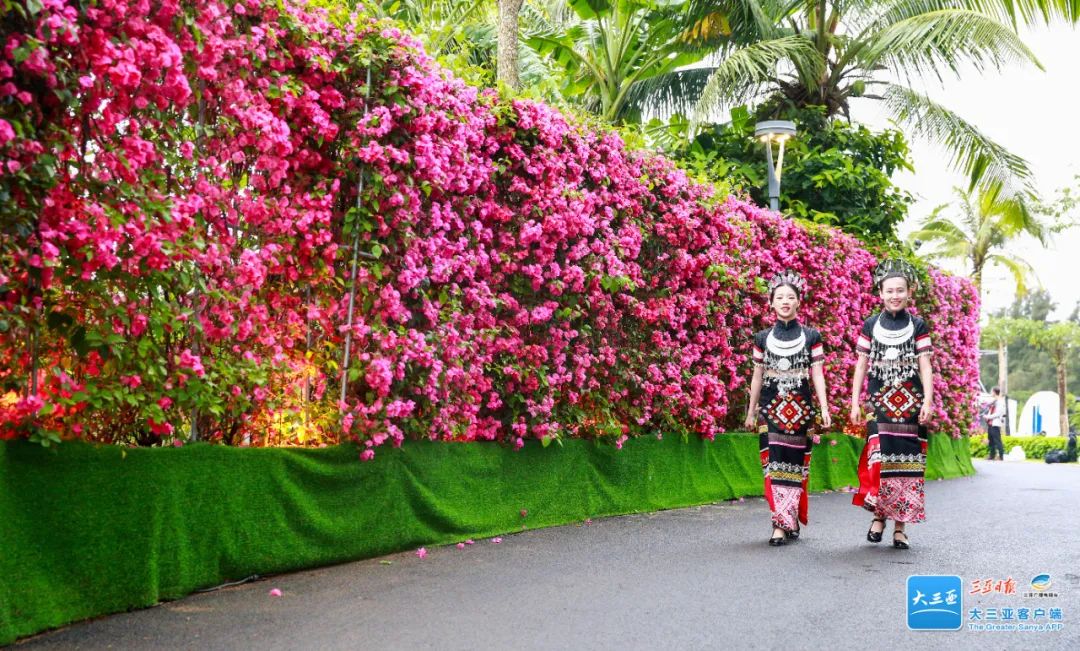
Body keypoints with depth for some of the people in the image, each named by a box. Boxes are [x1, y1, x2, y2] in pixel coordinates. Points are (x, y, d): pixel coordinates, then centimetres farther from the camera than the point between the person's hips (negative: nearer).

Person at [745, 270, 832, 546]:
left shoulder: (811, 337, 5)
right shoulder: (763, 338, 9)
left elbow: (817, 374, 3)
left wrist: (824, 408, -6)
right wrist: (751, 411, 13)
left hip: (801, 407, -1)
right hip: (771, 407, 1)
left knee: (796, 462, 1)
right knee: (774, 461, -8)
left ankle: (785, 522, 10)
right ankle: (784, 522, -6)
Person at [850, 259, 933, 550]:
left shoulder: (917, 326, 7)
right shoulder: (870, 326, 8)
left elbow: (925, 366, 3)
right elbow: (861, 366, 9)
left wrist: (928, 401, -7)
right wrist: (855, 403, 3)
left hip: (910, 404, 0)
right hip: (879, 403, 0)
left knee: (906, 462, -2)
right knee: (879, 459, -13)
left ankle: (900, 526, 4)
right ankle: (878, 514, 3)